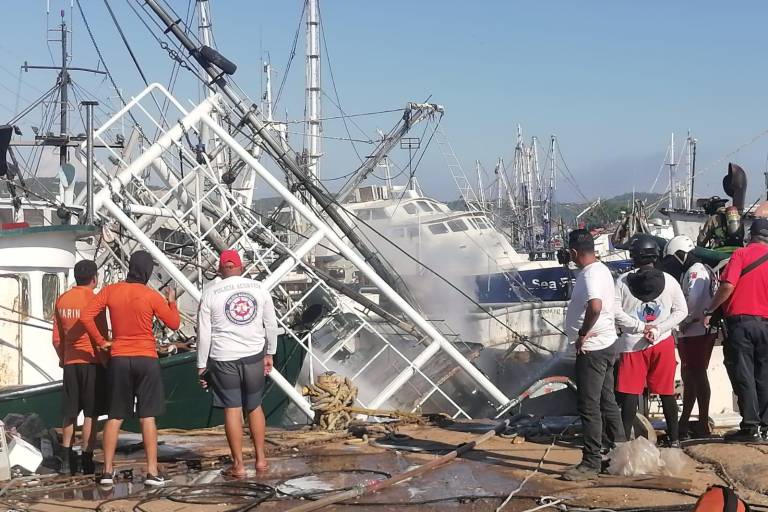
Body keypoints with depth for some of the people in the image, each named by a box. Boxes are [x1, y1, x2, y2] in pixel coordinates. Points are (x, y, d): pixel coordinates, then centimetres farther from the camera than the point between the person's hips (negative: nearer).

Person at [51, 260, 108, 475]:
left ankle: (67, 457, 8)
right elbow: (101, 336, -10)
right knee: (91, 414, 0)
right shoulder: (94, 300, -10)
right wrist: (106, 361, 1)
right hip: (92, 362, -5)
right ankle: (87, 460, 0)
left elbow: (57, 338, 10)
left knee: (70, 413, 12)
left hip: (70, 363, 5)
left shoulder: (62, 300, 6)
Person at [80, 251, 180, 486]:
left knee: (114, 417, 10)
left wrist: (101, 341, 3)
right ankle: (152, 472, 0)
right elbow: (174, 324, 0)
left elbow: (86, 316, -6)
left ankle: (108, 471, 10)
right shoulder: (151, 296, -8)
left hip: (119, 360, 2)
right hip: (146, 360, -2)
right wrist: (171, 301, 15)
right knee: (147, 417, 1)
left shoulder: (110, 291, -1)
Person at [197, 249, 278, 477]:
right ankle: (260, 458, 21)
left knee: (232, 409, 3)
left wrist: (202, 366, 4)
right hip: (254, 356, 2)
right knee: (255, 407, 16)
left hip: (223, 359, -2)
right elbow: (271, 324, 8)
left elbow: (204, 334, -3)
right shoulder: (259, 288, 3)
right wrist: (270, 354, 19)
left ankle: (238, 464, 6)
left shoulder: (210, 293, -3)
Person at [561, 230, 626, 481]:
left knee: (589, 406, -5)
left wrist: (583, 334, -24)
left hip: (592, 349, -10)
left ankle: (591, 463, -1)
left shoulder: (591, 274, -19)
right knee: (607, 402, 16)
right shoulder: (600, 269, 13)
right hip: (605, 344, 10)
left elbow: (595, 306, -36)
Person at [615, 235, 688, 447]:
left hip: (632, 344, -2)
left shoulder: (623, 281, -6)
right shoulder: (668, 280, 0)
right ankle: (674, 438, 17)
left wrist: (640, 326, -5)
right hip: (663, 344, 2)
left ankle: (624, 438, -4)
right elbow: (681, 311, 1)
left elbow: (616, 312, -10)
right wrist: (657, 328, -4)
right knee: (667, 393, 11)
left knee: (630, 394, 0)